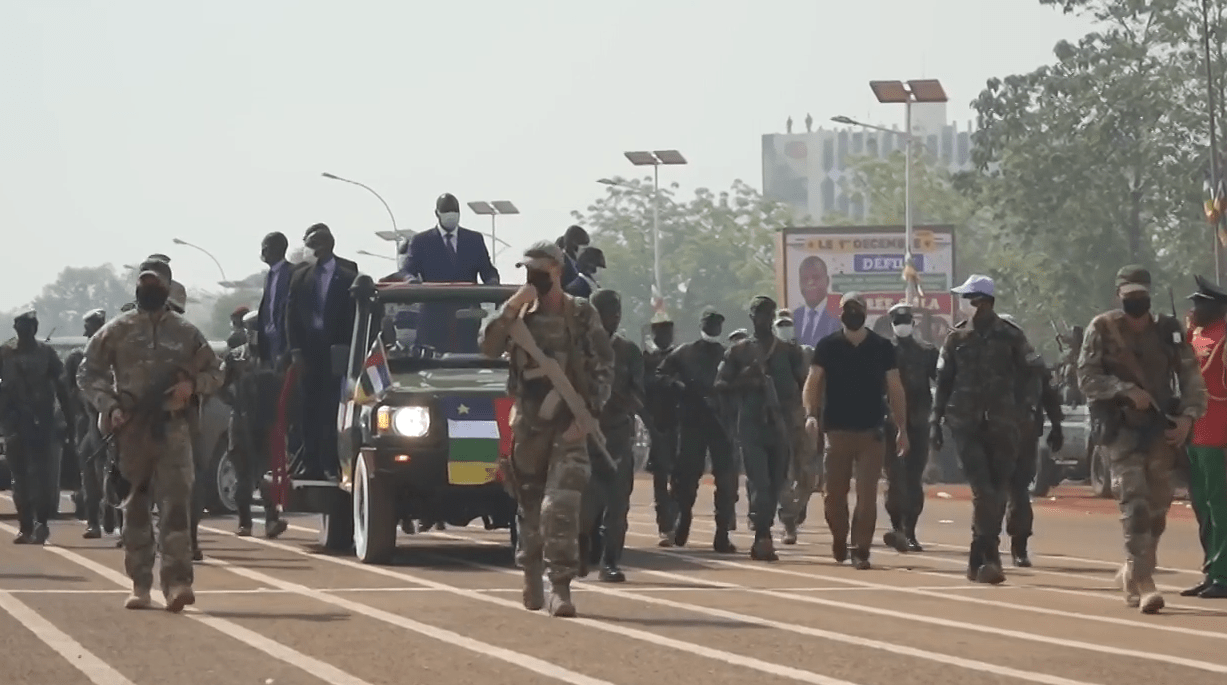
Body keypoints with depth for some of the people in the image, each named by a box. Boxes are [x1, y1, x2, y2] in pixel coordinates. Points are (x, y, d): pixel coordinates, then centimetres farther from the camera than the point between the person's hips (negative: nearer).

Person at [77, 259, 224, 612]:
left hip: (173, 428, 0)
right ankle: (140, 585, 13)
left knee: (176, 503, -12)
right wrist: (109, 407, -9)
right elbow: (88, 374, 6)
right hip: (130, 428, 0)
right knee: (135, 507, 5)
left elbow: (215, 373, 15)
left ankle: (177, 582, -19)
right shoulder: (116, 331, 6)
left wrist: (193, 384, -7)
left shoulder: (186, 333, 9)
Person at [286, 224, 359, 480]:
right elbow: (292, 315, 9)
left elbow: (354, 316, 0)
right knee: (310, 409, 2)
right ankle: (311, 463, 4)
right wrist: (296, 350, -1)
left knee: (332, 409, -8)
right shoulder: (300, 278, 11)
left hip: (336, 352, -3)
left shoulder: (348, 277, 1)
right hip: (309, 351, 3)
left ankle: (331, 464, -8)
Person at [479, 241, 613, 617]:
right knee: (530, 505, 12)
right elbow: (489, 347, -4)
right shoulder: (521, 315, 10)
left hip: (569, 425, -4)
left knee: (561, 506, -16)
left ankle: (560, 588, -18)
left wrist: (587, 415, -11)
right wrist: (512, 307, -13)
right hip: (528, 423, 4)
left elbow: (603, 370, -1)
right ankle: (531, 578, 28)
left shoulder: (581, 315, 1)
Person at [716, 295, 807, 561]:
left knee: (775, 485, 6)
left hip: (781, 426, 2)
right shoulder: (739, 352, 7)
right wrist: (744, 382, -12)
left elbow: (804, 385, 9)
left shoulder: (789, 351, 9)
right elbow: (720, 384, 6)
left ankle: (761, 540, 18)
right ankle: (764, 538, -20)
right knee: (761, 484, -14)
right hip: (752, 426, -2)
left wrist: (794, 409, -7)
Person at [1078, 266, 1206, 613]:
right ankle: (1143, 583, -19)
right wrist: (1127, 391, -20)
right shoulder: (1102, 329, -1)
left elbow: (1191, 376, 6)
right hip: (1122, 428, -4)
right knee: (1135, 506, -15)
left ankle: (1132, 572, 27)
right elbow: (1086, 377, -7)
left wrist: (1188, 416, -10)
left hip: (1162, 428, 4)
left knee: (1157, 509, 8)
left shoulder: (1167, 330, 7)